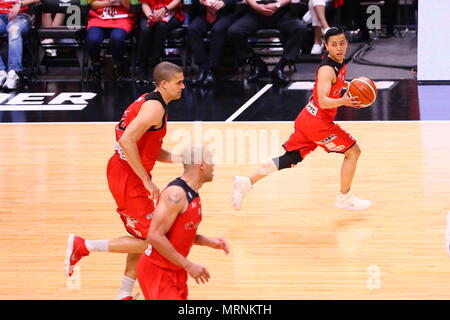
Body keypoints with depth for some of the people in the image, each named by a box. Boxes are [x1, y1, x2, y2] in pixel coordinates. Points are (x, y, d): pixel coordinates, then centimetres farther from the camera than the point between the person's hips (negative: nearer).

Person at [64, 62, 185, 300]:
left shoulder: (148, 102, 15)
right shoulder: (155, 107, -16)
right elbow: (127, 141, -27)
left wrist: (179, 159, 8)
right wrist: (147, 181, -23)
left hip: (122, 172, 10)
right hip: (128, 179, -10)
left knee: (142, 238, 18)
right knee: (150, 242, -6)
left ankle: (124, 296, 25)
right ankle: (83, 246, -3)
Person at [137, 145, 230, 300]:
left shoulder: (193, 194, 10)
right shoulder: (176, 194, -21)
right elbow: (155, 236, -26)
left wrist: (209, 242, 5)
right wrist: (188, 265, -23)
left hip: (176, 271, 9)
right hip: (157, 271, -9)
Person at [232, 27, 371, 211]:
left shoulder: (339, 65, 8)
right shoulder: (327, 70, -21)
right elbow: (323, 101, -33)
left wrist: (349, 85, 18)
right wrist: (343, 101, -49)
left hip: (306, 120, 9)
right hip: (318, 123, -9)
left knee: (290, 160, 14)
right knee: (353, 151, 1)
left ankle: (246, 183, 12)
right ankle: (345, 198, 12)